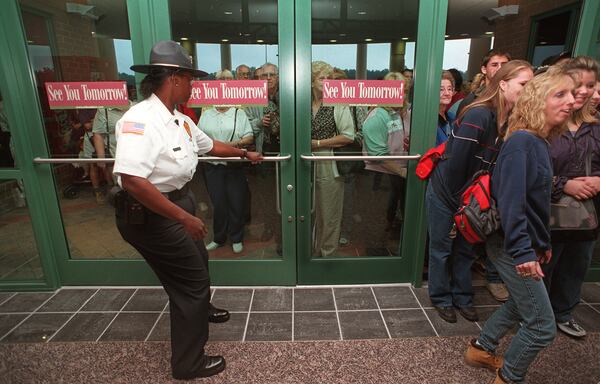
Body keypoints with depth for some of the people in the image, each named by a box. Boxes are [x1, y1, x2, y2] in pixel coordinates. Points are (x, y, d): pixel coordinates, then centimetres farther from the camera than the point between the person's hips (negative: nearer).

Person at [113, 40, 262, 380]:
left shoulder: (180, 120, 3)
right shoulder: (140, 120, -26)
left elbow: (210, 145, 21)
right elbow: (132, 180, -36)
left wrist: (245, 153, 30)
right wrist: (183, 217, -33)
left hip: (179, 201, 10)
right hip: (151, 215, -10)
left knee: (197, 261, 28)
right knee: (191, 278, 2)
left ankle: (199, 310, 60)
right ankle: (188, 363, 24)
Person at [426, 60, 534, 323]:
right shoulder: (479, 116, -25)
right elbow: (456, 163, -24)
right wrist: (459, 202, -14)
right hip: (445, 195, -7)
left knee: (466, 249, 18)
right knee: (442, 248, 9)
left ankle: (462, 297, 36)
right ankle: (441, 298, 28)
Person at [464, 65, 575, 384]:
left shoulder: (539, 142, 9)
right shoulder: (522, 142, -20)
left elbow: (536, 202, 14)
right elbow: (511, 201, -27)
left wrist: (543, 243, 18)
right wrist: (523, 252, -27)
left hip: (527, 244, 10)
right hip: (512, 247, -10)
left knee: (521, 305, 25)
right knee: (542, 325, 4)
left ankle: (481, 349, 42)